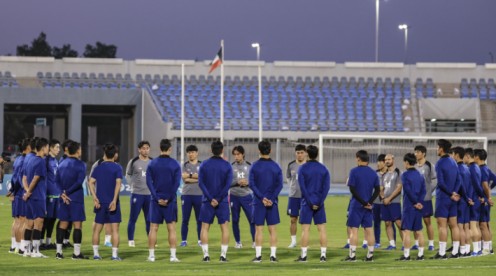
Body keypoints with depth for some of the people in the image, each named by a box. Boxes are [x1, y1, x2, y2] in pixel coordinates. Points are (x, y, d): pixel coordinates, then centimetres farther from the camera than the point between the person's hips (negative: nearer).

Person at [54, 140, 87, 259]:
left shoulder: (62, 164, 10)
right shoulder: (80, 164, -7)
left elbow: (57, 180, 4)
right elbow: (79, 182, -16)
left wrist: (62, 193, -6)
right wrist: (67, 192, -10)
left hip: (63, 199, 6)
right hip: (76, 198, -6)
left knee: (63, 224, 10)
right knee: (77, 225, -2)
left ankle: (59, 251, 10)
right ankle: (77, 253, -4)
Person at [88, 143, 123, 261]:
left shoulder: (98, 167, 7)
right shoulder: (117, 168, -3)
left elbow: (91, 182, -2)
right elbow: (118, 184, -14)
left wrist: (95, 198, -5)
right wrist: (114, 200, -16)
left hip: (100, 202, 3)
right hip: (112, 202, -3)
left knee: (97, 229, 12)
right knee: (115, 229, 0)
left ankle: (95, 253, 11)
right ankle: (114, 254, -5)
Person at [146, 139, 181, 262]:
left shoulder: (152, 164, 2)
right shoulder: (174, 164, -2)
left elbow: (149, 182, -4)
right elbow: (177, 183, -8)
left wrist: (157, 198, -6)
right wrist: (168, 199, -7)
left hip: (156, 200, 1)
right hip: (170, 201, -1)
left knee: (153, 228, 5)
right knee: (171, 228, 2)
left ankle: (151, 255, 4)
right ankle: (173, 256, -1)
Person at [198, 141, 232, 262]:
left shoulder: (204, 165, 1)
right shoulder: (227, 165, -2)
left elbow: (201, 183, -6)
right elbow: (228, 185, -9)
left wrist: (210, 199, -10)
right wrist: (218, 199, -9)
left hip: (207, 201, 1)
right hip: (222, 202, -1)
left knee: (205, 227, 7)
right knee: (225, 227, 6)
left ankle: (206, 254, 1)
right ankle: (223, 255, 0)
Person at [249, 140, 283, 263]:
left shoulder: (255, 166, -2)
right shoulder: (276, 166, 3)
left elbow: (251, 184, -9)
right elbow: (279, 185, -3)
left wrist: (262, 198, -12)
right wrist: (271, 199, -9)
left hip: (258, 202, -1)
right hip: (272, 202, 1)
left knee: (259, 229, 2)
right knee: (272, 229, 5)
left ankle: (258, 255, 0)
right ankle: (273, 255, 3)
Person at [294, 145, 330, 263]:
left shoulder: (303, 168, -3)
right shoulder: (323, 169, 5)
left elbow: (302, 187, -10)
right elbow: (326, 187, -2)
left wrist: (310, 203, -9)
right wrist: (319, 202, -6)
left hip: (307, 203, -2)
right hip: (320, 203, 2)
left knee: (305, 229, 0)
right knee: (322, 229, 5)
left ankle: (303, 255, -1)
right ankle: (323, 255, 2)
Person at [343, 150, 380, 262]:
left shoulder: (354, 171, -8)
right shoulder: (373, 173, 7)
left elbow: (352, 189, -14)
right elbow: (377, 190, 3)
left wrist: (363, 202, -11)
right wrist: (369, 202, -5)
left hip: (356, 205, -4)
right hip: (368, 206, 5)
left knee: (353, 229, -1)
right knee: (369, 230, 8)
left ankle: (352, 255, -3)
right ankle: (370, 255, 9)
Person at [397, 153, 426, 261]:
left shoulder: (405, 175, -8)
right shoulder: (420, 175, 11)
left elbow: (408, 190, -15)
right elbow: (423, 190, 4)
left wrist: (416, 202, -9)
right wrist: (419, 202, -5)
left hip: (409, 206, -6)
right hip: (418, 207, 6)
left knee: (406, 230, -5)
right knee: (419, 231, 10)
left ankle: (406, 255, -8)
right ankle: (421, 254, 11)